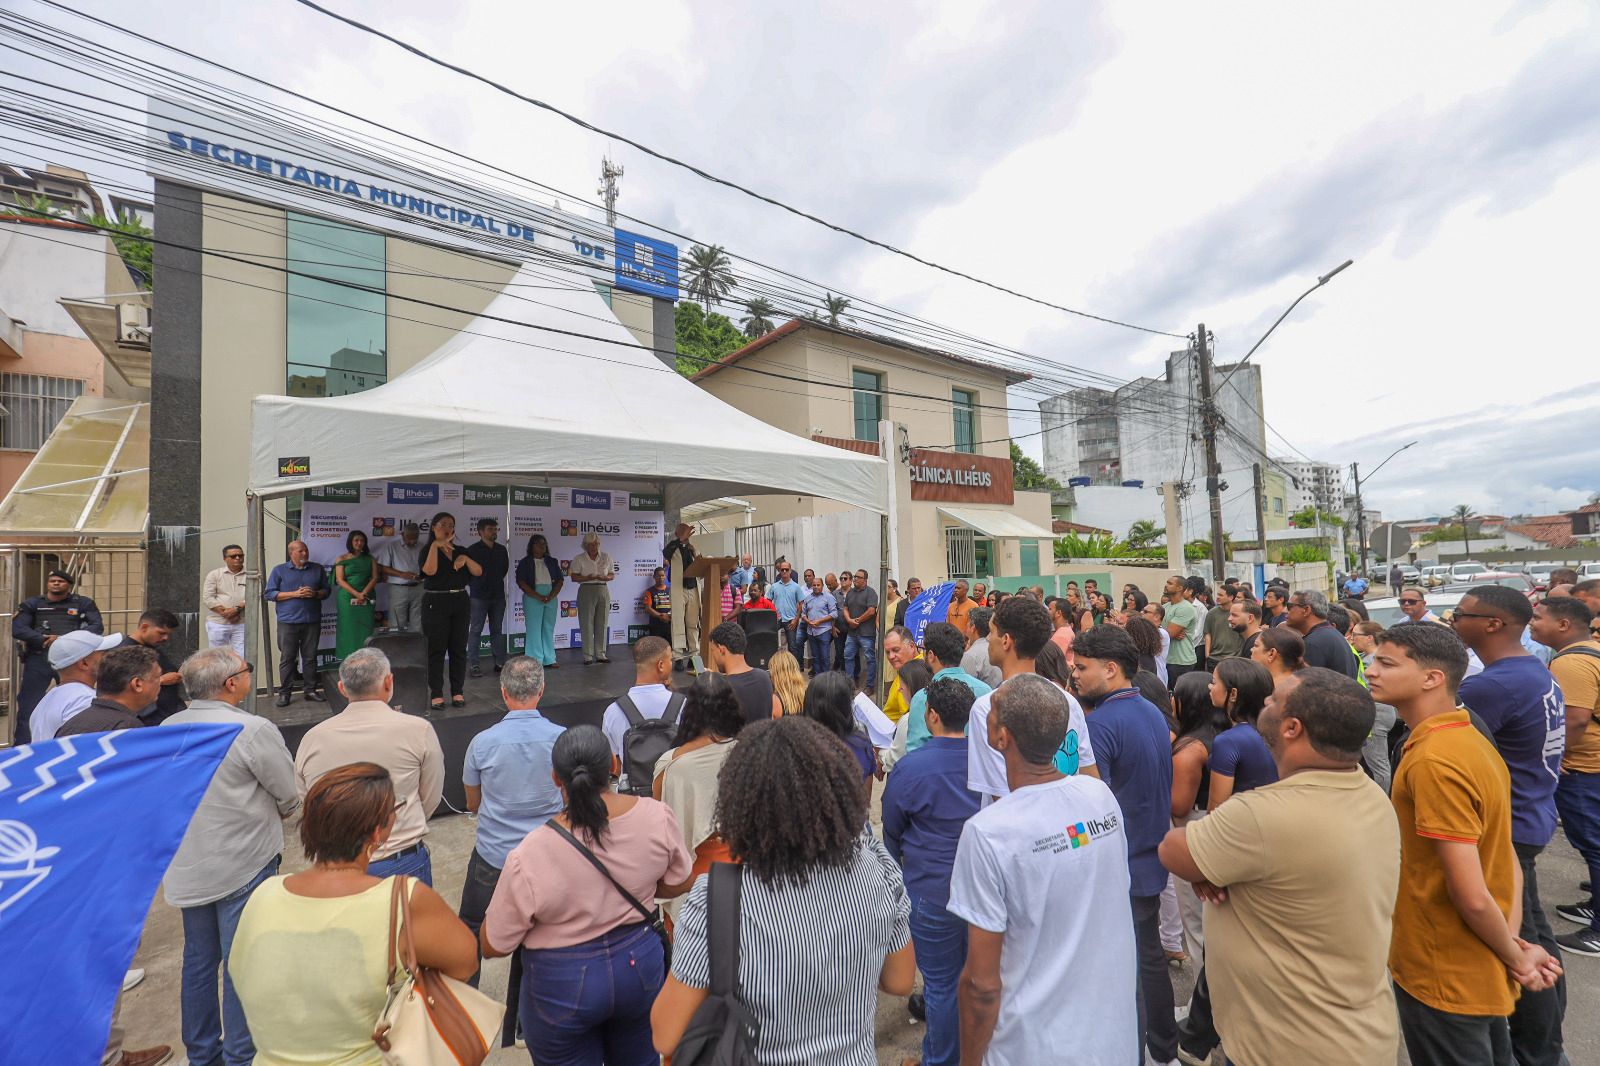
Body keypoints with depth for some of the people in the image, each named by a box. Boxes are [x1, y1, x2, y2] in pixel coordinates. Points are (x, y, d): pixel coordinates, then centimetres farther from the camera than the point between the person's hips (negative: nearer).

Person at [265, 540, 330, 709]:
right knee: (287, 658, 0)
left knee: (310, 657, 7)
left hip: (312, 621, 2)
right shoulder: (279, 570, 4)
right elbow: (269, 594, 0)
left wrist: (315, 594, -7)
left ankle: (310, 690, 14)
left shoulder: (318, 569, 12)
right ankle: (284, 693, 9)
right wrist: (294, 594, -11)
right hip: (288, 622, -2)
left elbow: (326, 590, 14)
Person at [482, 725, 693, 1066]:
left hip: (564, 983, -2)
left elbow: (493, 946, -12)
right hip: (641, 964, 3)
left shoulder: (529, 857, -28)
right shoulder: (659, 816, -21)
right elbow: (678, 884, -3)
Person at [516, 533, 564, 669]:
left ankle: (549, 660, 10)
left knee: (549, 629, 6)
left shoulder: (552, 561, 13)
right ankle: (535, 661, 1)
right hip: (532, 597, -4)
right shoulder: (525, 562, 2)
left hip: (551, 597, 4)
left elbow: (560, 580, 9)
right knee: (534, 629, -3)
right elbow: (521, 582, -8)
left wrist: (551, 595, -8)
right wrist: (538, 596, -16)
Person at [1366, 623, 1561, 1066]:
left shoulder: (1432, 761, -28)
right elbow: (1505, 862, 7)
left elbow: (1471, 897, -25)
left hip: (1445, 978, -8)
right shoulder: (1473, 742, 2)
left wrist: (1517, 961, -9)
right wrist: (1516, 945, 2)